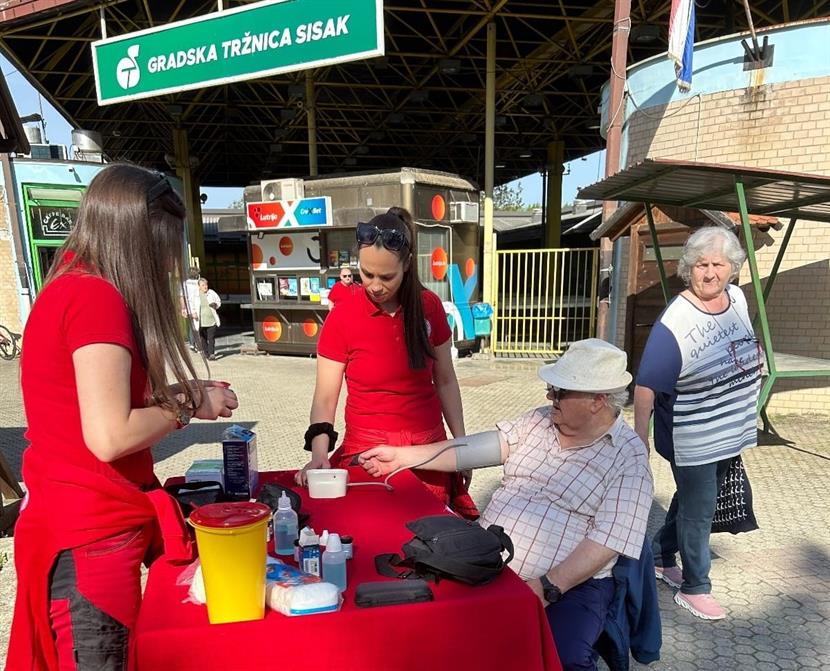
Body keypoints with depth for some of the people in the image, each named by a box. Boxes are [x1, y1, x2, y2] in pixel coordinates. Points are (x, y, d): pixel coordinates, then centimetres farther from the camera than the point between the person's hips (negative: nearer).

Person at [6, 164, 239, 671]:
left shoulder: (69, 289, 10)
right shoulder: (96, 295, -21)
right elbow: (110, 436, -27)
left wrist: (185, 394, 6)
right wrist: (189, 405, -12)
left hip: (85, 522, 9)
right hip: (92, 534, -9)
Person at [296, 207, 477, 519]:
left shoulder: (429, 307, -3)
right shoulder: (341, 317, -10)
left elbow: (445, 381, 6)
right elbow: (325, 398, -8)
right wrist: (319, 453, -23)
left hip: (429, 449, 2)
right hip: (367, 453, -2)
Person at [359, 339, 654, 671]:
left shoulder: (629, 457, -6)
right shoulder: (538, 420, 9)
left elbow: (607, 541, -14)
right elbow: (476, 449, 7)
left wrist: (546, 589, -23)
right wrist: (401, 456, 3)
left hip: (570, 582, -3)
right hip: (488, 564, 4)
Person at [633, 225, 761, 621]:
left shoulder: (737, 298, -2)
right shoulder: (675, 322, -25)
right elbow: (646, 385, -24)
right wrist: (640, 438, -24)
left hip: (730, 435, 8)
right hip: (693, 440, -7)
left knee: (692, 500, 22)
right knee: (698, 512, 7)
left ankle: (661, 559, 43)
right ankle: (694, 588, 28)